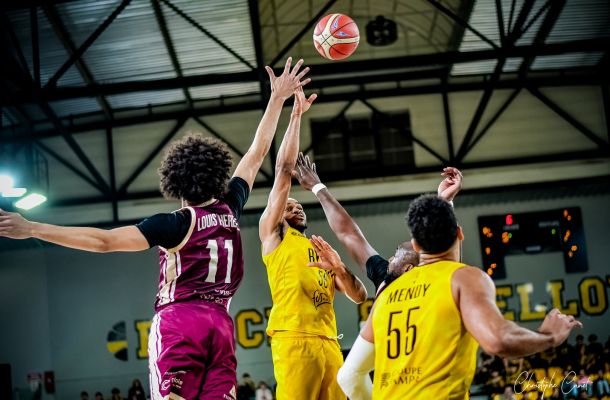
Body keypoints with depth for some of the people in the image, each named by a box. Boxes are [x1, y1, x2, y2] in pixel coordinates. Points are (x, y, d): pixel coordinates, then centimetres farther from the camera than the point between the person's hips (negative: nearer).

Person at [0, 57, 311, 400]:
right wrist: (278, 98, 29)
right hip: (220, 324, 5)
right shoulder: (230, 210, 7)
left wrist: (32, 229, -13)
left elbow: (105, 240, -13)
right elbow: (258, 152, 19)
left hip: (179, 323, -5)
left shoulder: (176, 224, -5)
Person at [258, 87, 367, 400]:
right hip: (293, 339, -6)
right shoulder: (273, 233, 15)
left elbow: (359, 296, 21)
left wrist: (340, 270, 1)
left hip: (329, 342, 6)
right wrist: (296, 114, 8)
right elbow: (284, 170, 7)